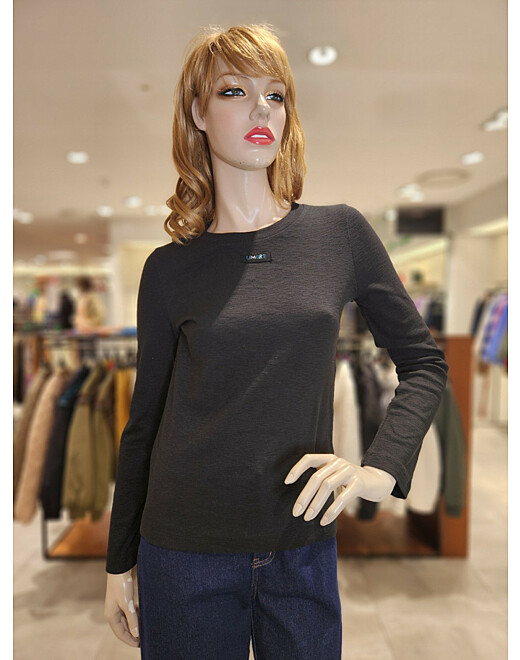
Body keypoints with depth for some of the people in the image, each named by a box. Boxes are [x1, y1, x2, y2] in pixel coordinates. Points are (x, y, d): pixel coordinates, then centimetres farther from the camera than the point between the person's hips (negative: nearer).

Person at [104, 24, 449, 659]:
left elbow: (424, 362, 4)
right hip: (184, 553, 0)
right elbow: (144, 421, 2)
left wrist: (381, 466, -11)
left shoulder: (341, 233, -3)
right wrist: (118, 564, 8)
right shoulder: (170, 267, -4)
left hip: (305, 549, 1)